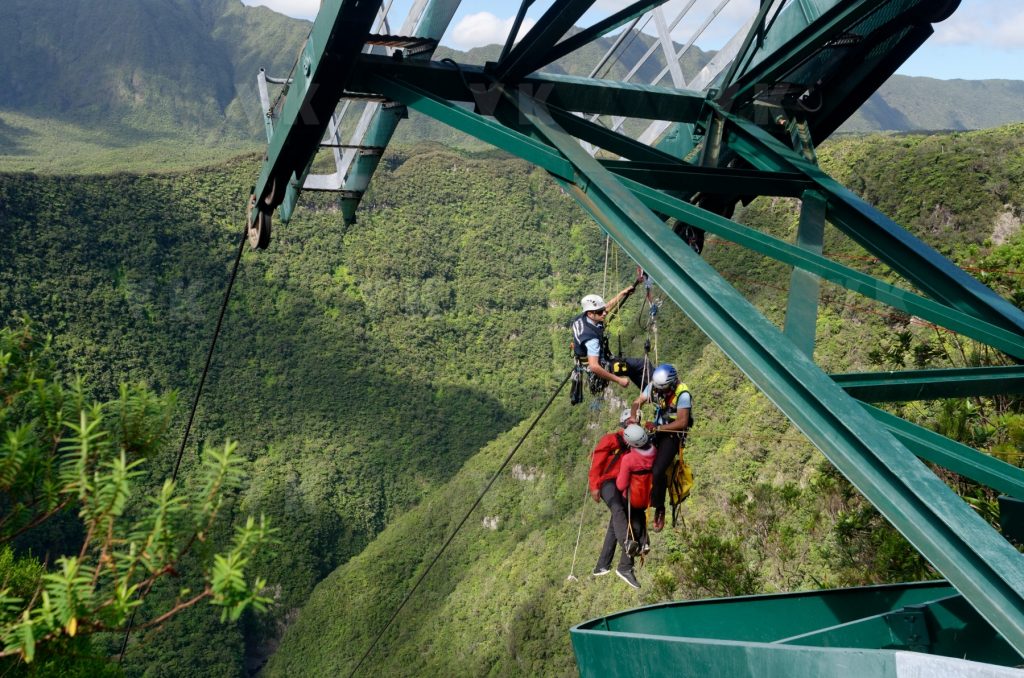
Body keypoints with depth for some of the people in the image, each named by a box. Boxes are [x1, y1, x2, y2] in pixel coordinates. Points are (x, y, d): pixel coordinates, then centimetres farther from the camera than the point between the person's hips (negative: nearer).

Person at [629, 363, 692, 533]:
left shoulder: (683, 394, -24)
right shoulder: (653, 386, -7)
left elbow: (682, 423, -25)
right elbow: (637, 402, -4)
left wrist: (658, 428, -30)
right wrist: (633, 416, -25)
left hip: (673, 434, -6)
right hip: (657, 429, 6)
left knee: (657, 471, -21)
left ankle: (659, 510, -2)